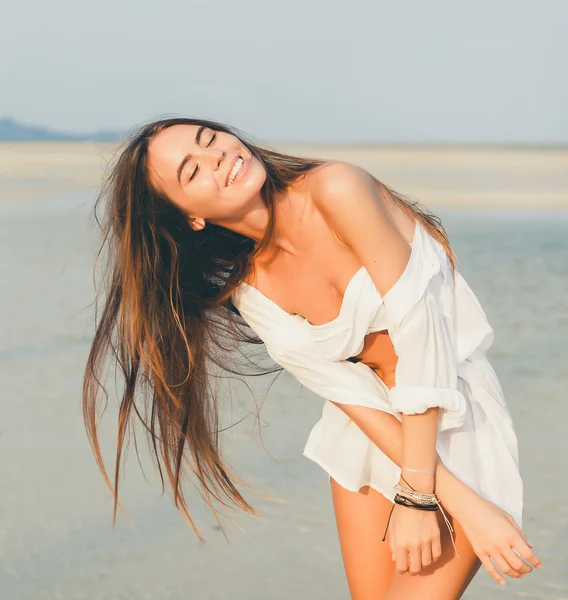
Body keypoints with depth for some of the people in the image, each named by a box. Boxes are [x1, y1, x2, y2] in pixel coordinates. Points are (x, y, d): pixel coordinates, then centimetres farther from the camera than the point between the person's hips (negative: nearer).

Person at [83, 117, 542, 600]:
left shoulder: (336, 190, -22)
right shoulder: (248, 292, -7)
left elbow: (419, 337, -22)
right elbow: (351, 393, -12)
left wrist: (417, 492, -18)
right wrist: (461, 501, -20)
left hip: (456, 422, -4)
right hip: (376, 432, 5)